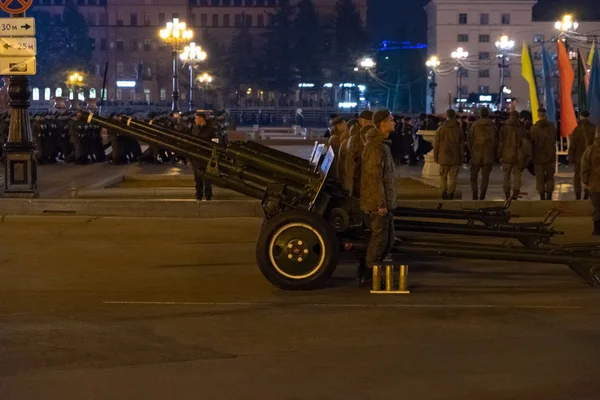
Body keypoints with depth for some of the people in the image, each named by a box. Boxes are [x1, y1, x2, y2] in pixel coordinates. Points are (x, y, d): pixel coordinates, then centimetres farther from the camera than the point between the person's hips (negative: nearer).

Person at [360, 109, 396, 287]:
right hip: (378, 202, -10)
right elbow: (374, 177, -22)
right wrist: (381, 203, -22)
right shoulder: (375, 146, -17)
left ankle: (370, 270, 22)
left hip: (386, 201, 10)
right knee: (379, 238, -5)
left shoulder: (382, 144, 16)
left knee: (389, 239, 14)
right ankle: (368, 275, 4)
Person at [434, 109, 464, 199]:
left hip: (443, 157, -1)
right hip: (455, 158, 1)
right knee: (453, 177, 3)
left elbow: (437, 144, -2)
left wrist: (435, 157, 6)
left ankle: (444, 193, 7)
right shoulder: (459, 129, 2)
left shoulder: (441, 129, -3)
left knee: (443, 176, 10)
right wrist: (461, 158, 9)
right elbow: (461, 144, 3)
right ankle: (450, 194, -1)